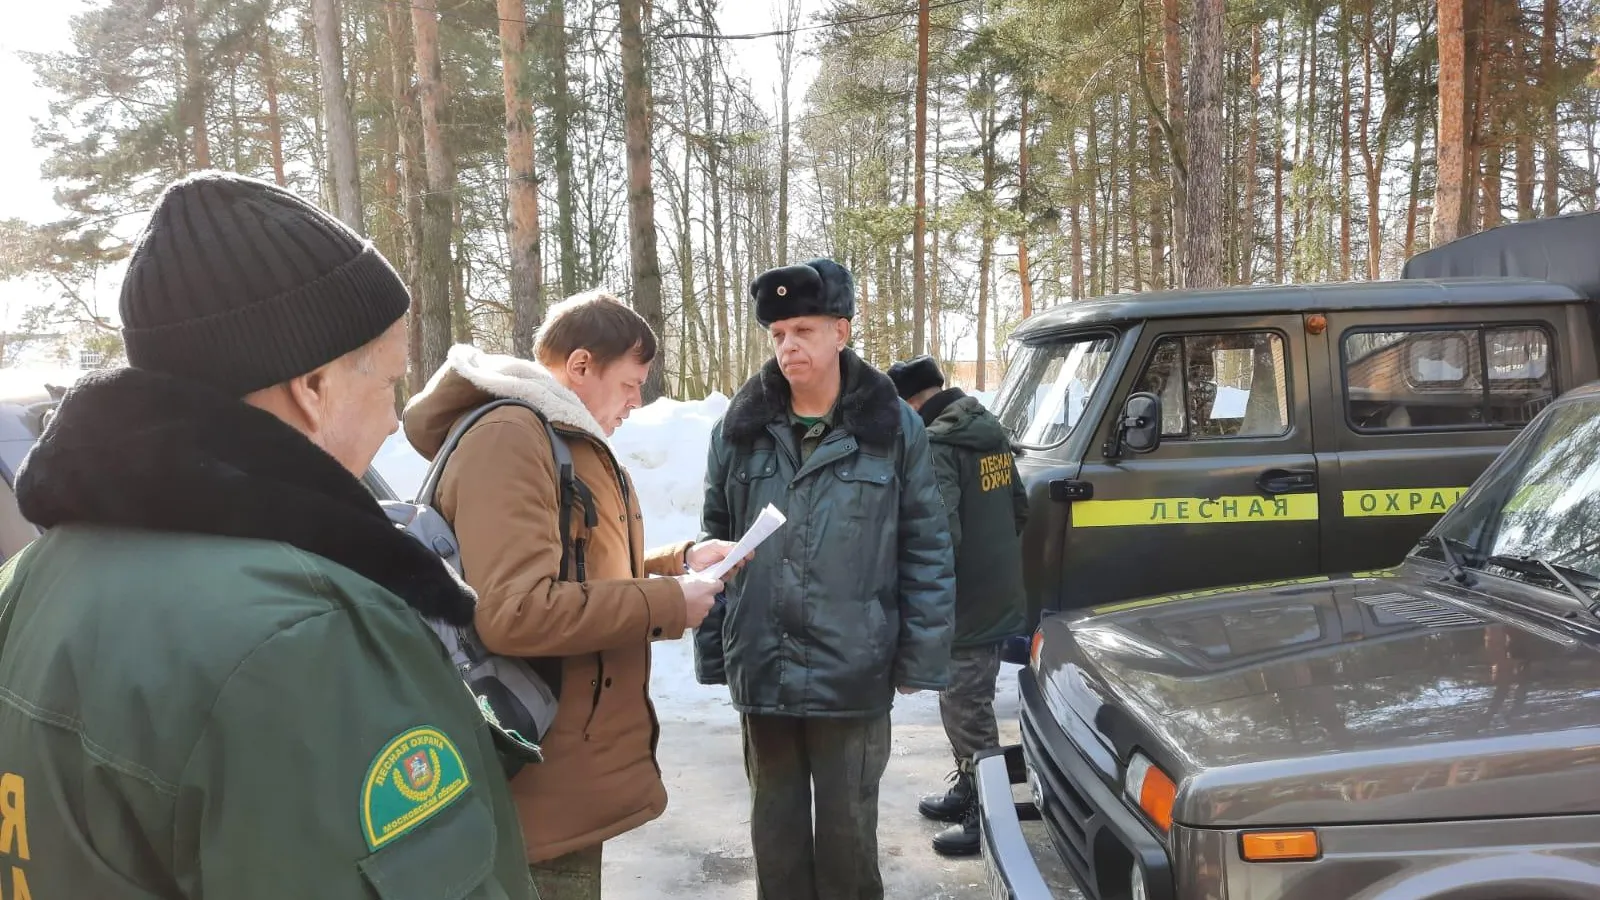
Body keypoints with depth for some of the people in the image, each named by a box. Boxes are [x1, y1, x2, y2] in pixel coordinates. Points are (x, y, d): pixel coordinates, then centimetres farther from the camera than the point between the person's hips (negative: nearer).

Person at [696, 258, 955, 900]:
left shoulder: (893, 428, -3)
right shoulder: (740, 429, 4)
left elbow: (927, 550, -2)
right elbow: (716, 544, 7)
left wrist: (919, 657, -5)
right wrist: (712, 650, 4)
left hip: (854, 672, -2)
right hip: (761, 670, 3)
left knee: (847, 824, 11)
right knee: (775, 822, 16)